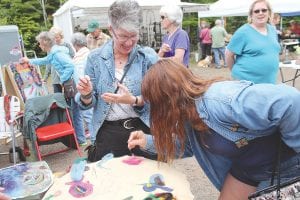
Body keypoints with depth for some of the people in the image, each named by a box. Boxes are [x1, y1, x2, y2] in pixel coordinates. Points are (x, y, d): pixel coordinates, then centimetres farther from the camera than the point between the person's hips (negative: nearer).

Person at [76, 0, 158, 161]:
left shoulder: (148, 56, -5)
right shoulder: (95, 58, -2)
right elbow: (89, 104, 2)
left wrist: (133, 101, -24)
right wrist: (86, 95, -19)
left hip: (144, 129, 0)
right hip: (108, 132, 1)